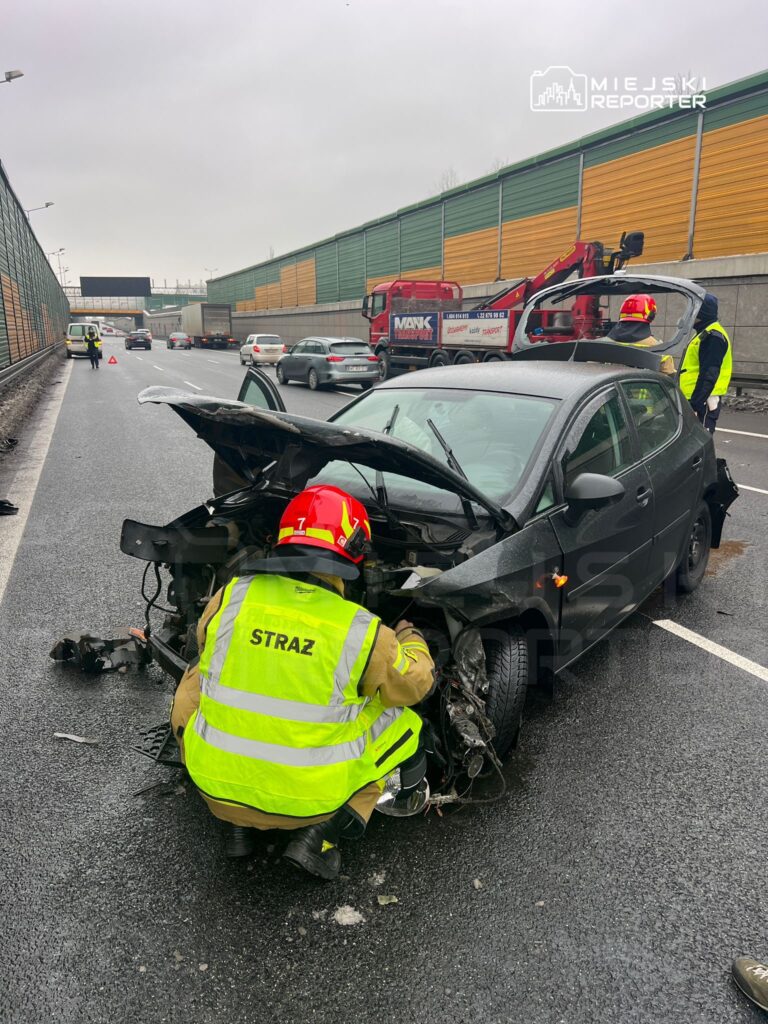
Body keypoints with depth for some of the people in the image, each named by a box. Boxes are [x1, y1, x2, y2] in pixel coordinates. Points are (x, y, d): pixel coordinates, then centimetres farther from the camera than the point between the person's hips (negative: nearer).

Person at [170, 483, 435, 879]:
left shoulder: (230, 597, -10)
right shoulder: (364, 633, -16)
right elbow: (416, 683, 3)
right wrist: (411, 640, 25)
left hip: (216, 785, 2)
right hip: (310, 800, -1)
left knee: (195, 680, 26)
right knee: (406, 724, 18)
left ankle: (234, 824, 21)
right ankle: (320, 835, 6)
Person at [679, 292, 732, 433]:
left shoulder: (713, 337, -14)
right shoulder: (705, 334, 20)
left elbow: (709, 376, -21)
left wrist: (695, 404, -23)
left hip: (702, 403, -10)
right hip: (697, 400, 10)